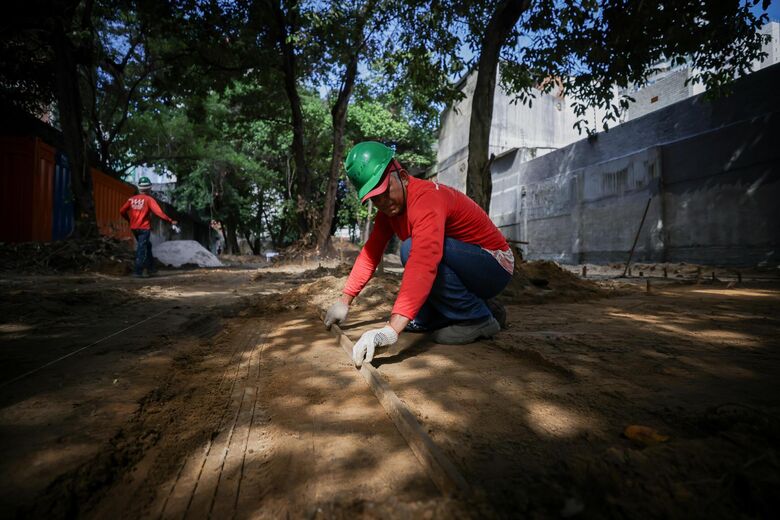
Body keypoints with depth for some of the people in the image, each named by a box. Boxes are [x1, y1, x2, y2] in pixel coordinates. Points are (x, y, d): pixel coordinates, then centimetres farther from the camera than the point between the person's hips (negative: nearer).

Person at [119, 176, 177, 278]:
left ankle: (150, 268, 26)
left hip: (134, 228, 6)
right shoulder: (149, 199, -11)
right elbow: (158, 212, -21)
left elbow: (122, 211, 7)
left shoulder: (132, 199, 6)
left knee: (147, 246, 21)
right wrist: (170, 220, -17)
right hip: (144, 228, -6)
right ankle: (138, 272, -4)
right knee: (142, 249, -1)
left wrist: (129, 220, 23)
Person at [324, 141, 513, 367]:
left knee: (412, 248, -29)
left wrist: (391, 329, -52)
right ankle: (476, 306, 13)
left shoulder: (427, 197, -28)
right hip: (465, 276, 8)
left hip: (494, 266, -8)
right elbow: (370, 253, 5)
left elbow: (423, 264, -44)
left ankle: (477, 319, -14)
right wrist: (344, 300, 2)